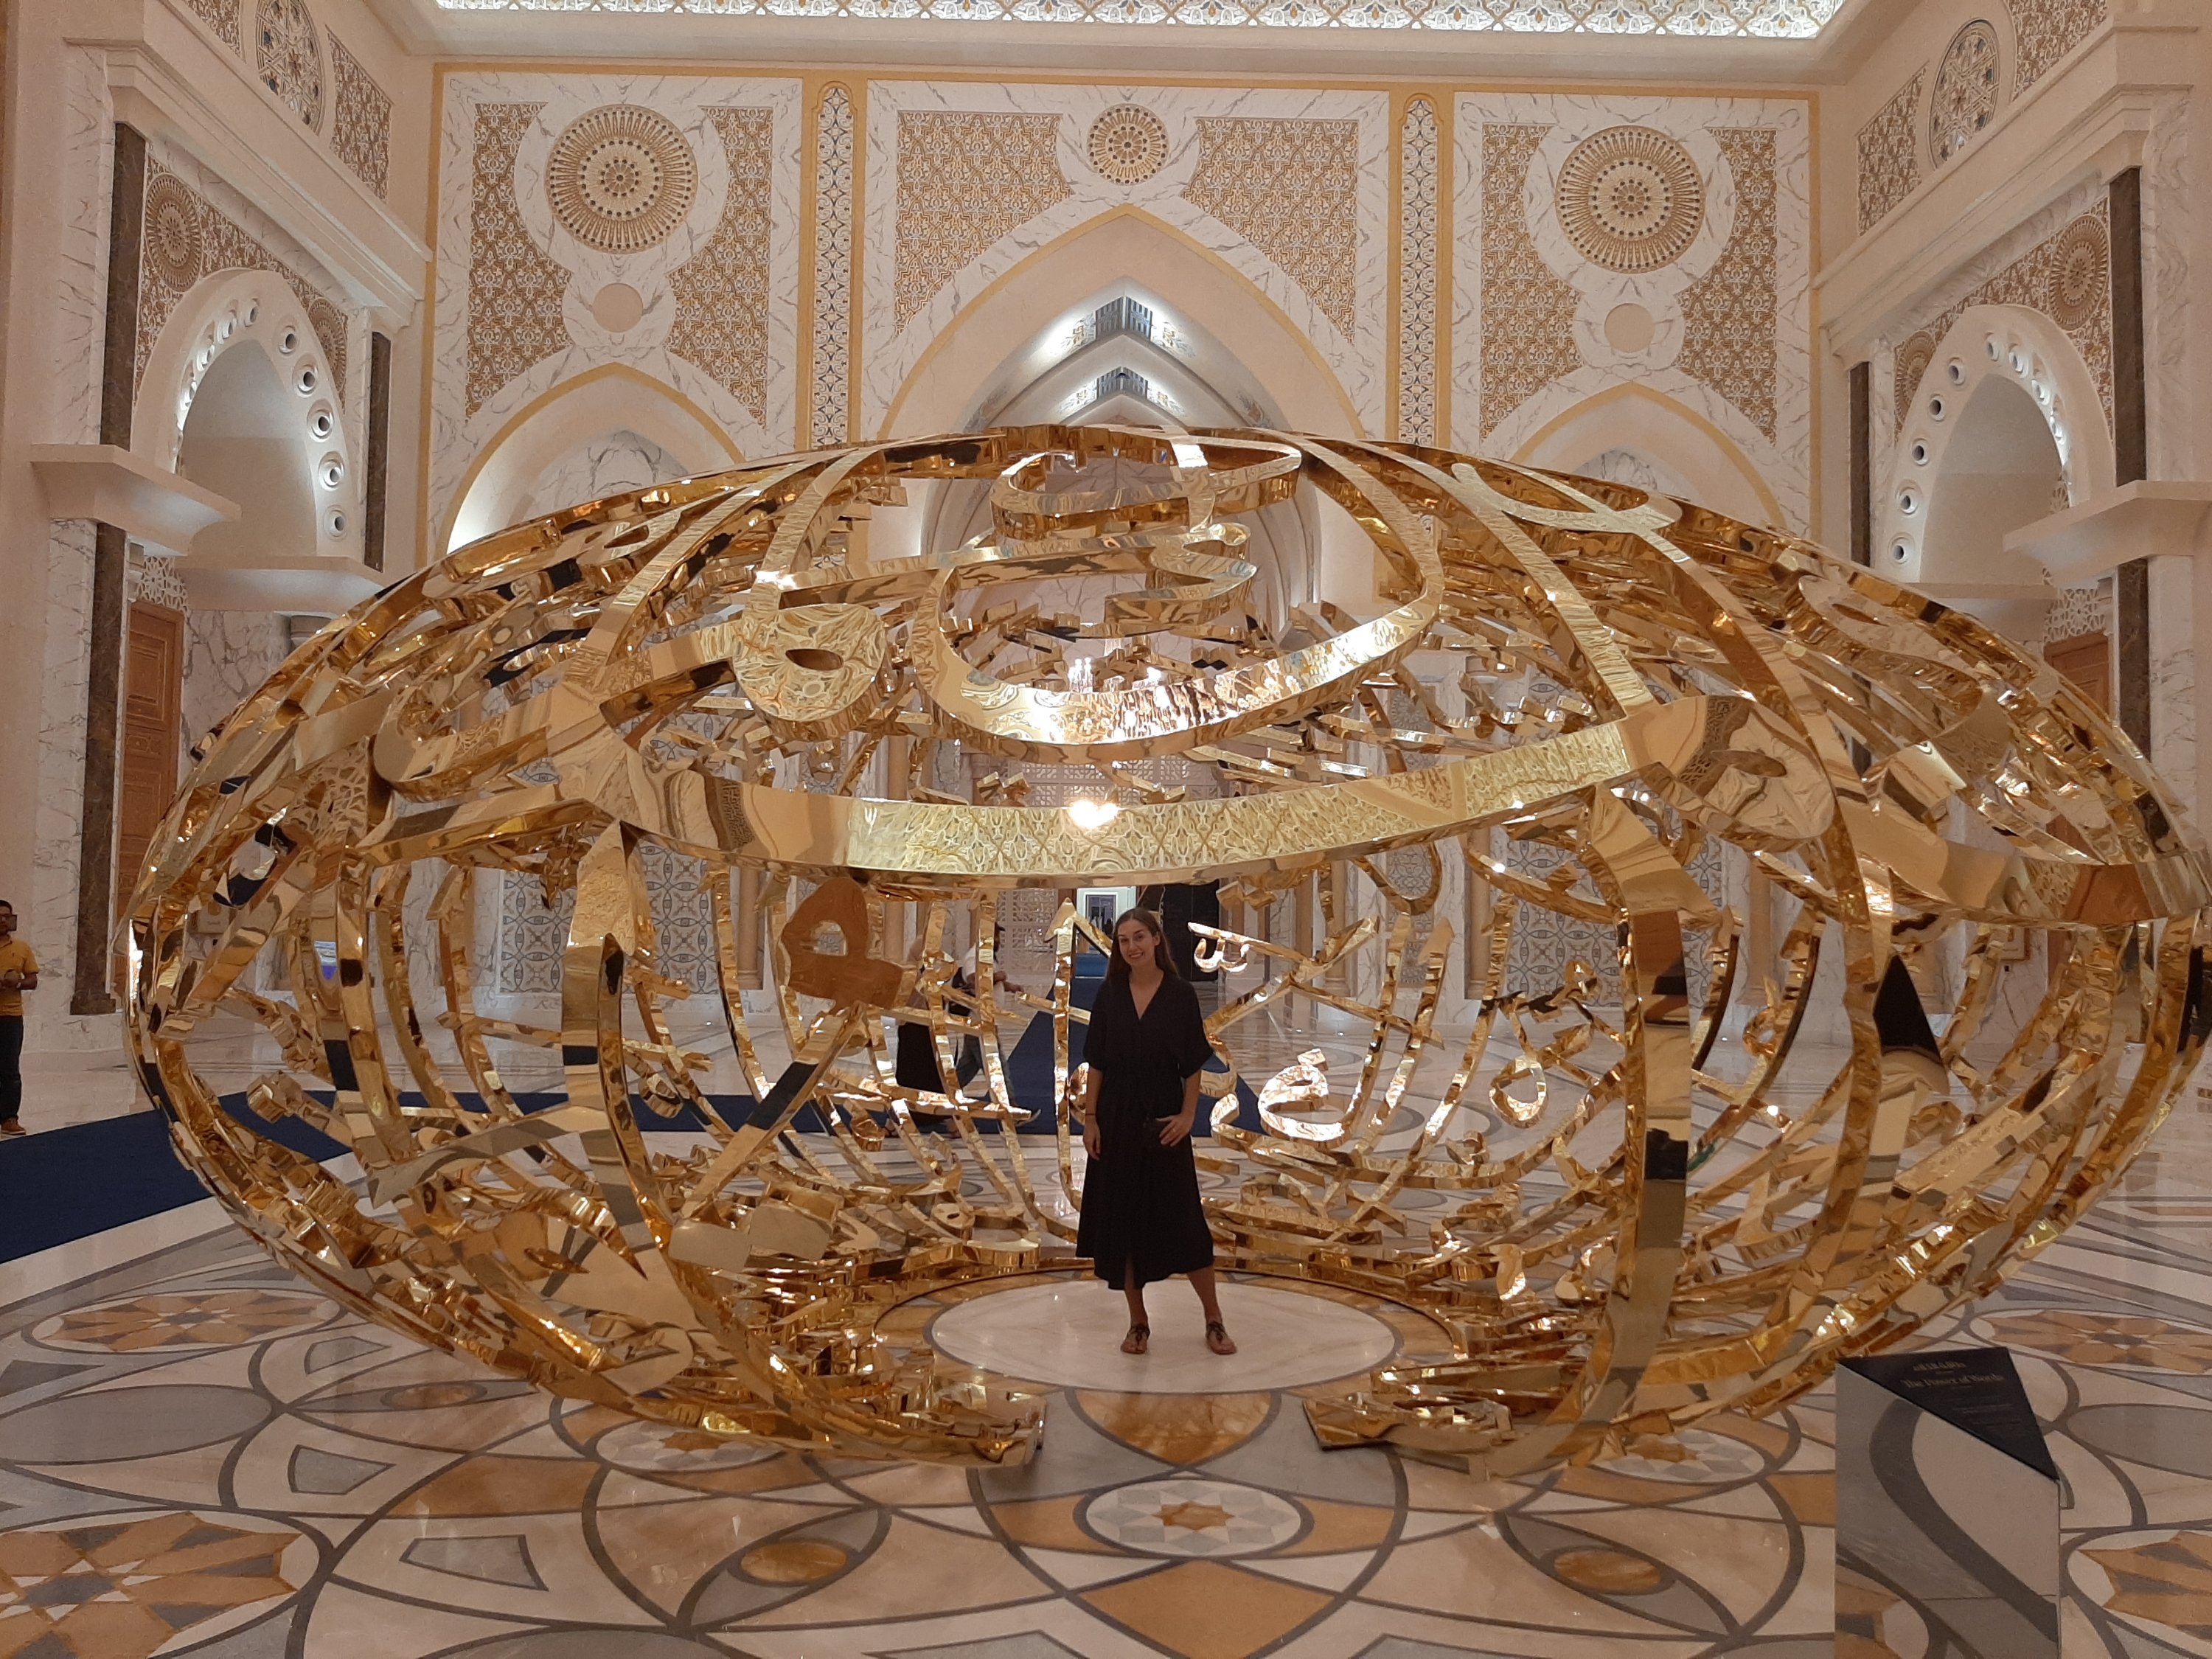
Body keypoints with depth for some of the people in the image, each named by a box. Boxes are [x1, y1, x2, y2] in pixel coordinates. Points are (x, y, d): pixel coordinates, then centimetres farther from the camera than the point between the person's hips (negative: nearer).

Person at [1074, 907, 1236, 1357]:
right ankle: (1138, 1323, 18)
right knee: (1122, 1218, 5)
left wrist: (1188, 1115, -11)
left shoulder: (1181, 994, -4)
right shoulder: (1110, 995, 1)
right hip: (1117, 1118, 2)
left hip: (1164, 1120, -2)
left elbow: (1194, 1064, -1)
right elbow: (1096, 1063, 3)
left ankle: (1214, 1320, 15)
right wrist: (1090, 1119, -2)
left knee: (1182, 1218, 2)